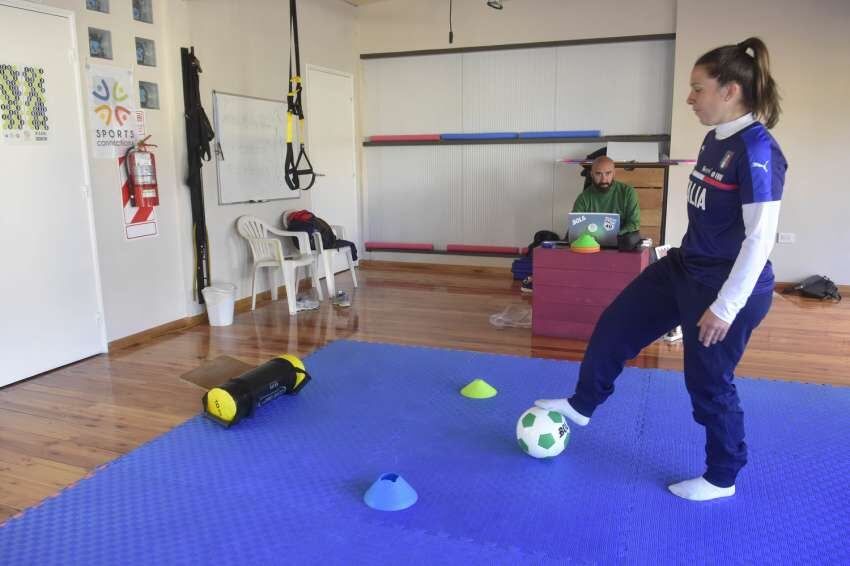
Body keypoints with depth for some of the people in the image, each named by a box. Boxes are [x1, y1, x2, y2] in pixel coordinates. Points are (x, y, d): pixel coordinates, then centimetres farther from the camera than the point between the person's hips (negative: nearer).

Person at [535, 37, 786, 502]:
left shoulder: (757, 151, -23)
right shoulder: (715, 140, 5)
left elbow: (760, 237, -24)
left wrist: (725, 307, -23)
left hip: (729, 287, -9)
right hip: (685, 268, 9)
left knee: (709, 383, 6)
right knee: (615, 326, 13)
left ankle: (721, 479, 31)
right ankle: (581, 405, 34)